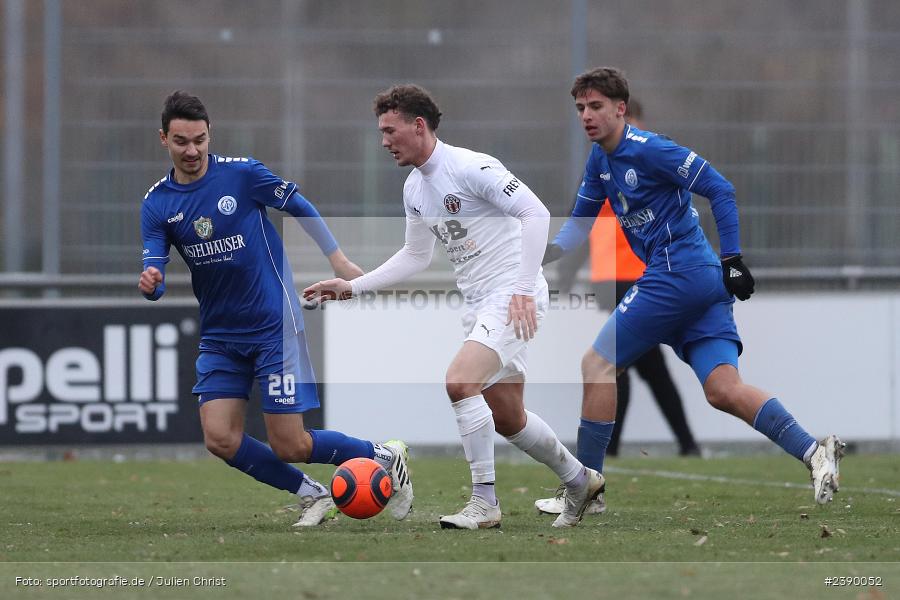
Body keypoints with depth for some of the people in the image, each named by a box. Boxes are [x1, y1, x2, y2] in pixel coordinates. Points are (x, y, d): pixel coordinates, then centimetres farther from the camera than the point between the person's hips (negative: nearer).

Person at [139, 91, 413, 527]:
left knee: (289, 446, -8)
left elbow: (301, 208, 2)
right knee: (220, 439, -10)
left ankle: (385, 458, 18)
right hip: (220, 338, 4)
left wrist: (338, 260, 2)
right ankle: (312, 496, 12)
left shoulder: (242, 173, -11)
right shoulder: (156, 205, -2)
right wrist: (150, 283, -30)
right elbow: (154, 271, -7)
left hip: (275, 327, -4)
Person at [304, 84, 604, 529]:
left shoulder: (470, 167, -16)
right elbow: (415, 257, 24)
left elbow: (536, 213, -21)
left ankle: (484, 503, -16)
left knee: (460, 381, -25)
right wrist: (352, 287, 17)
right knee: (507, 418, 11)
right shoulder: (414, 189, 11)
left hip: (513, 299, -9)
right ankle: (579, 480, 33)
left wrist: (524, 289, -25)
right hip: (478, 305, 9)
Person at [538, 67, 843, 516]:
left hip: (677, 273, -9)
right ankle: (813, 451, -17)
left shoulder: (647, 149, -12)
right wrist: (548, 251, 4)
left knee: (597, 365, -3)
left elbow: (720, 190, -13)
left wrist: (731, 257, -15)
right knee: (723, 390, -5)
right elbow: (581, 219, 24)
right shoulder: (600, 159, 16)